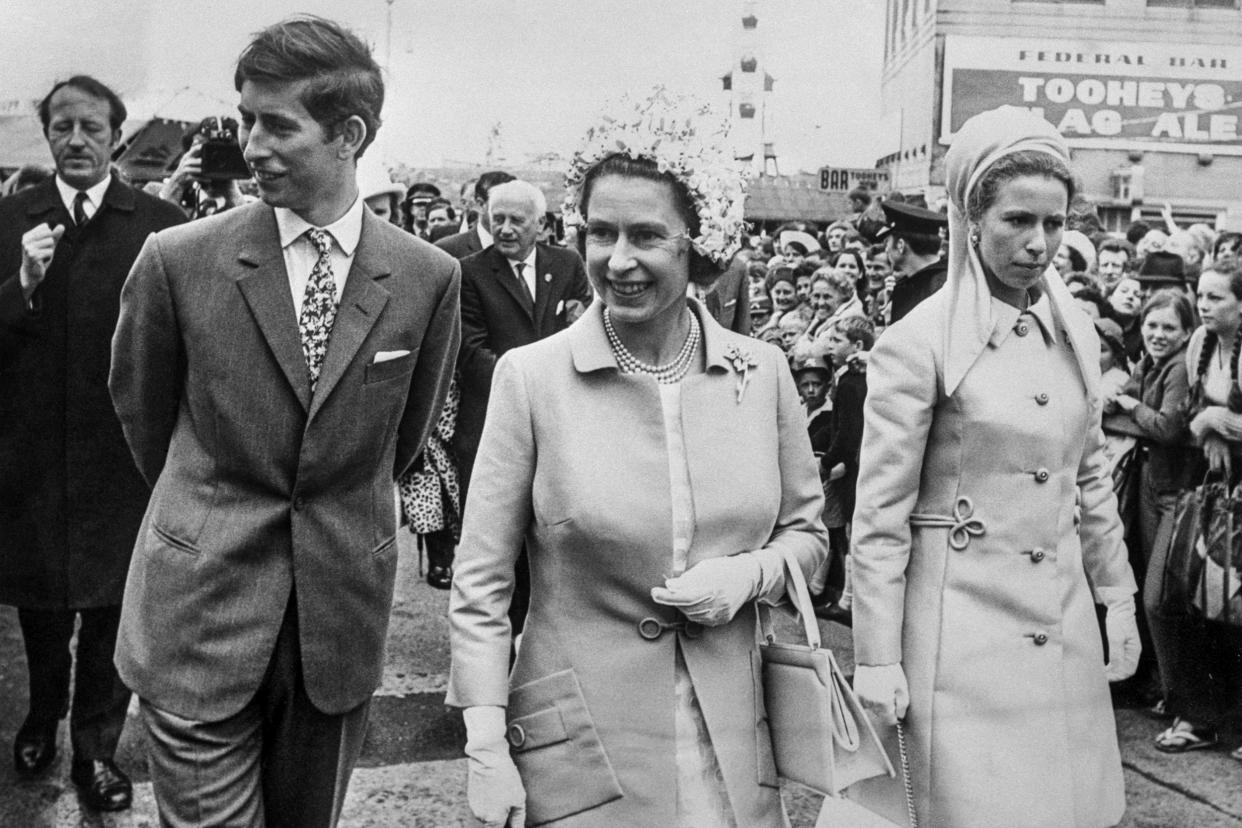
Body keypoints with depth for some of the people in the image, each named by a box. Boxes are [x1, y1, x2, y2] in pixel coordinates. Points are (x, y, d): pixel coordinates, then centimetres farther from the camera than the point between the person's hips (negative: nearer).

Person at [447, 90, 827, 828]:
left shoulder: (763, 372, -2)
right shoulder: (530, 377, -10)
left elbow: (807, 530, 10)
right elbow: (481, 582, -6)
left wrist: (748, 574, -10)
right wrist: (486, 750, -10)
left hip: (730, 741, 3)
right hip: (578, 746, -2)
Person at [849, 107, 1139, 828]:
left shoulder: (1077, 334, 6)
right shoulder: (918, 342, -12)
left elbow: (1092, 482, 16)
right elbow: (880, 517, -11)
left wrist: (1119, 599, 14)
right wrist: (878, 660, -11)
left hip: (1065, 622, 6)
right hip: (963, 622, -6)